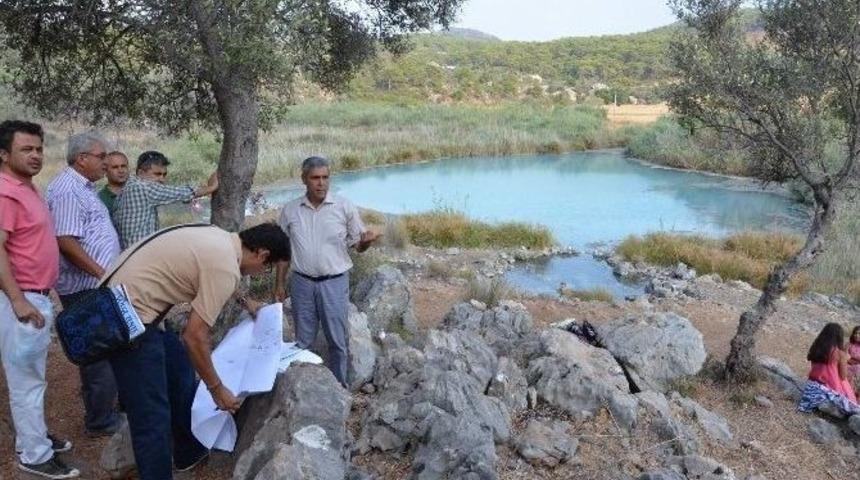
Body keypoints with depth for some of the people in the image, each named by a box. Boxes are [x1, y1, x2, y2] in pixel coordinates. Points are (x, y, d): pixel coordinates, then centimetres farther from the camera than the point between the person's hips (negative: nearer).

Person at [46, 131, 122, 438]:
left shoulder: (83, 186, 15)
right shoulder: (68, 189, -17)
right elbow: (65, 241, -24)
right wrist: (102, 274, -21)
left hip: (96, 286, 10)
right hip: (85, 289, -10)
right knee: (101, 355, -1)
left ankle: (102, 407, 35)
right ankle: (100, 422, 12)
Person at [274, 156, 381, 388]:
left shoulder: (345, 207, -6)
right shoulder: (290, 210, 1)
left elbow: (357, 244, 1)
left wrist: (366, 241, -23)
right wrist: (279, 283, 8)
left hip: (334, 283, -2)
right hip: (302, 283, 2)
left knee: (337, 339, 8)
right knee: (303, 340, 13)